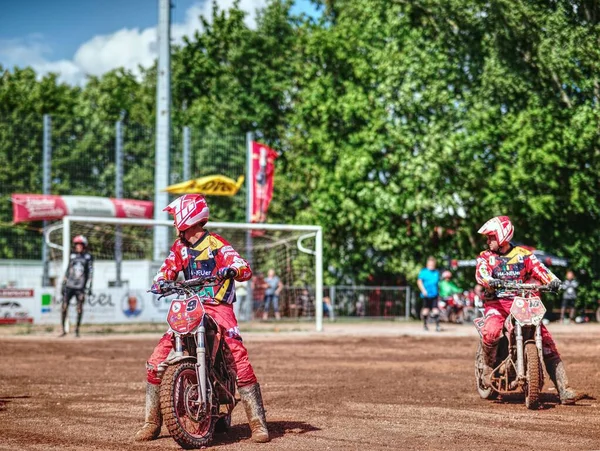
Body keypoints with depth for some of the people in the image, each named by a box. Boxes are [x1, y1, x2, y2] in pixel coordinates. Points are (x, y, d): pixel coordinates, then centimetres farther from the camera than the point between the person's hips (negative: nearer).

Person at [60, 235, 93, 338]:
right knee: (64, 307, -6)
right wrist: (63, 284, 10)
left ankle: (77, 330, 7)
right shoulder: (72, 256, 11)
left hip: (80, 287, -2)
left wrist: (88, 287, -7)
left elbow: (90, 273, -1)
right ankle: (63, 330, 1)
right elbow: (67, 271, 14)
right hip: (69, 286, 2)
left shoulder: (88, 257, 2)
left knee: (79, 309, -3)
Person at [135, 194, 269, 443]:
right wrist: (160, 282, -16)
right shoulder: (179, 246, 13)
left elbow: (245, 268, -16)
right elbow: (168, 269, 7)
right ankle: (152, 423, 6)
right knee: (156, 361, -5)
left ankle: (258, 422, -13)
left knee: (239, 358, -21)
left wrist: (232, 269, -40)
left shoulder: (216, 244, -6)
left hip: (219, 307, -5)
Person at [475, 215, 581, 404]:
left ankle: (564, 391, -12)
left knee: (546, 340, -11)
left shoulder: (523, 254, 12)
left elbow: (539, 269, -2)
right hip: (496, 303, -1)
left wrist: (553, 280, -23)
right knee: (491, 332, -34)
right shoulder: (485, 257, 9)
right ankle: (489, 365, -4)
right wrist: (490, 281, -34)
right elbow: (481, 273, -11)